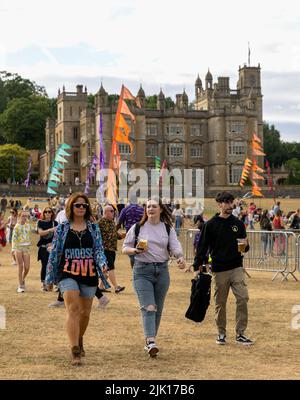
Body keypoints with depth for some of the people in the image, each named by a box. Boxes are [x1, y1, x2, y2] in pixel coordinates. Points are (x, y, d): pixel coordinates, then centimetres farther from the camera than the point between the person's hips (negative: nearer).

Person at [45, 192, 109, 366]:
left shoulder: (93, 228, 8)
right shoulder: (62, 229, 4)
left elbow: (99, 249, 3)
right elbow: (55, 253, 7)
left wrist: (103, 263, -19)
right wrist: (50, 277, 8)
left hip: (89, 275, 2)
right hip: (68, 274, -2)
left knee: (85, 312, 12)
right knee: (73, 310, -16)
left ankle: (80, 340, 39)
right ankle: (75, 352, -18)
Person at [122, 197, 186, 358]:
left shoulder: (168, 229, 9)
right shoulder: (137, 228, 5)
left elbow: (175, 246, -5)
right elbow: (125, 248, 9)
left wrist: (180, 257, -26)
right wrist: (136, 250, -13)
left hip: (162, 270, 3)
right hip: (142, 270, -3)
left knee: (158, 308, 8)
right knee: (148, 307, -15)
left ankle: (150, 340, 21)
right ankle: (151, 342, -25)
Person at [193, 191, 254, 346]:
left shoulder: (238, 223, 9)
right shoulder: (211, 224, 0)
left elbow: (244, 246, 17)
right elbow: (202, 246, 0)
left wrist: (245, 245, -7)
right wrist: (198, 265, -8)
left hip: (236, 267, 2)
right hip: (219, 270, -2)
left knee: (243, 298, -10)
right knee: (220, 303, 6)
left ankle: (240, 333, -2)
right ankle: (221, 333, 21)